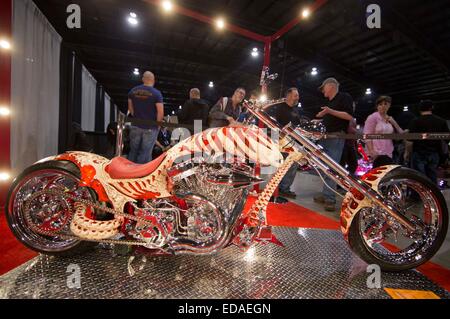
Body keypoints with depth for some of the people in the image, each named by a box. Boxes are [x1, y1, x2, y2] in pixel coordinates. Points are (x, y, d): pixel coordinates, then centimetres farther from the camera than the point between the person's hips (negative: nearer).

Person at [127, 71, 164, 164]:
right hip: (150, 128, -4)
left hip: (136, 126, 5)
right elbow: (160, 112, -15)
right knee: (145, 153, 2)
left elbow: (130, 108, 12)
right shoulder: (156, 93, -10)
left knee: (133, 151, 15)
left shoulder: (133, 91, 6)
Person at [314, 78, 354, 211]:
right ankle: (326, 195, 15)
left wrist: (330, 112, -20)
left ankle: (330, 199, -12)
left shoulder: (345, 97, -1)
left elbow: (350, 116, -14)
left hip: (336, 138, -9)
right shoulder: (330, 102, 25)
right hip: (324, 138, 9)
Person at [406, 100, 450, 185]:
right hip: (434, 154, 4)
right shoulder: (442, 121, 4)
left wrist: (407, 152, 1)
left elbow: (410, 141, -12)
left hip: (419, 154, -4)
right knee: (433, 179, 11)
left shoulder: (415, 122, -9)